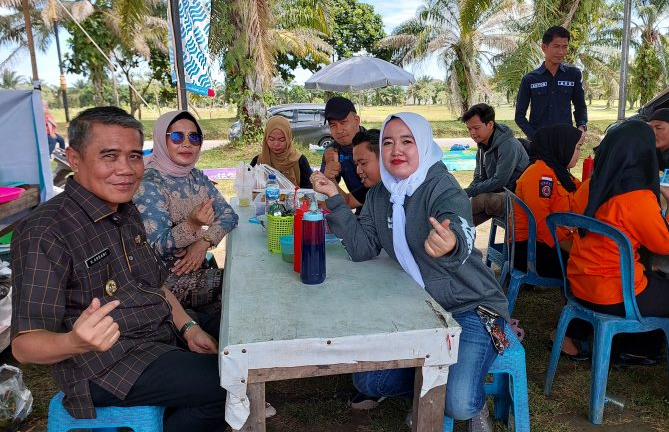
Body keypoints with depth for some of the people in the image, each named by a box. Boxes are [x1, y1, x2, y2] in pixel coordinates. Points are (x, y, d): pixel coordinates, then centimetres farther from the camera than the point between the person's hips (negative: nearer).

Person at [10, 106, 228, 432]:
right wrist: (76, 342, -42)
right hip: (106, 366, -8)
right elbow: (24, 344, -22)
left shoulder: (126, 211, 6)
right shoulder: (45, 233, -21)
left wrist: (188, 327, 1)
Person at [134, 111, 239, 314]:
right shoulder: (148, 185, -15)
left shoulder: (197, 177, 8)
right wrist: (191, 225, -35)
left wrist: (204, 241, -18)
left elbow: (229, 214, 0)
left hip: (196, 267, 7)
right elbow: (156, 248, -18)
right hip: (166, 279, -6)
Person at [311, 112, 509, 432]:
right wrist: (335, 199, -14)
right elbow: (362, 249, -5)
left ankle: (475, 404, 12)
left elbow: (461, 239, -38)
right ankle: (438, 387, 20)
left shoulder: (443, 188, -18)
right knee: (367, 381, -1)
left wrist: (451, 246, -64)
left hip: (470, 308, -6)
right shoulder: (380, 194, 2)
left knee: (457, 404, -24)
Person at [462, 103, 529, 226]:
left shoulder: (508, 145, -21)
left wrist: (466, 192, -22)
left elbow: (499, 181, -25)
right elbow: (479, 178, 11)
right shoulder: (483, 146, 7)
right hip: (497, 194, 9)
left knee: (481, 200, -30)